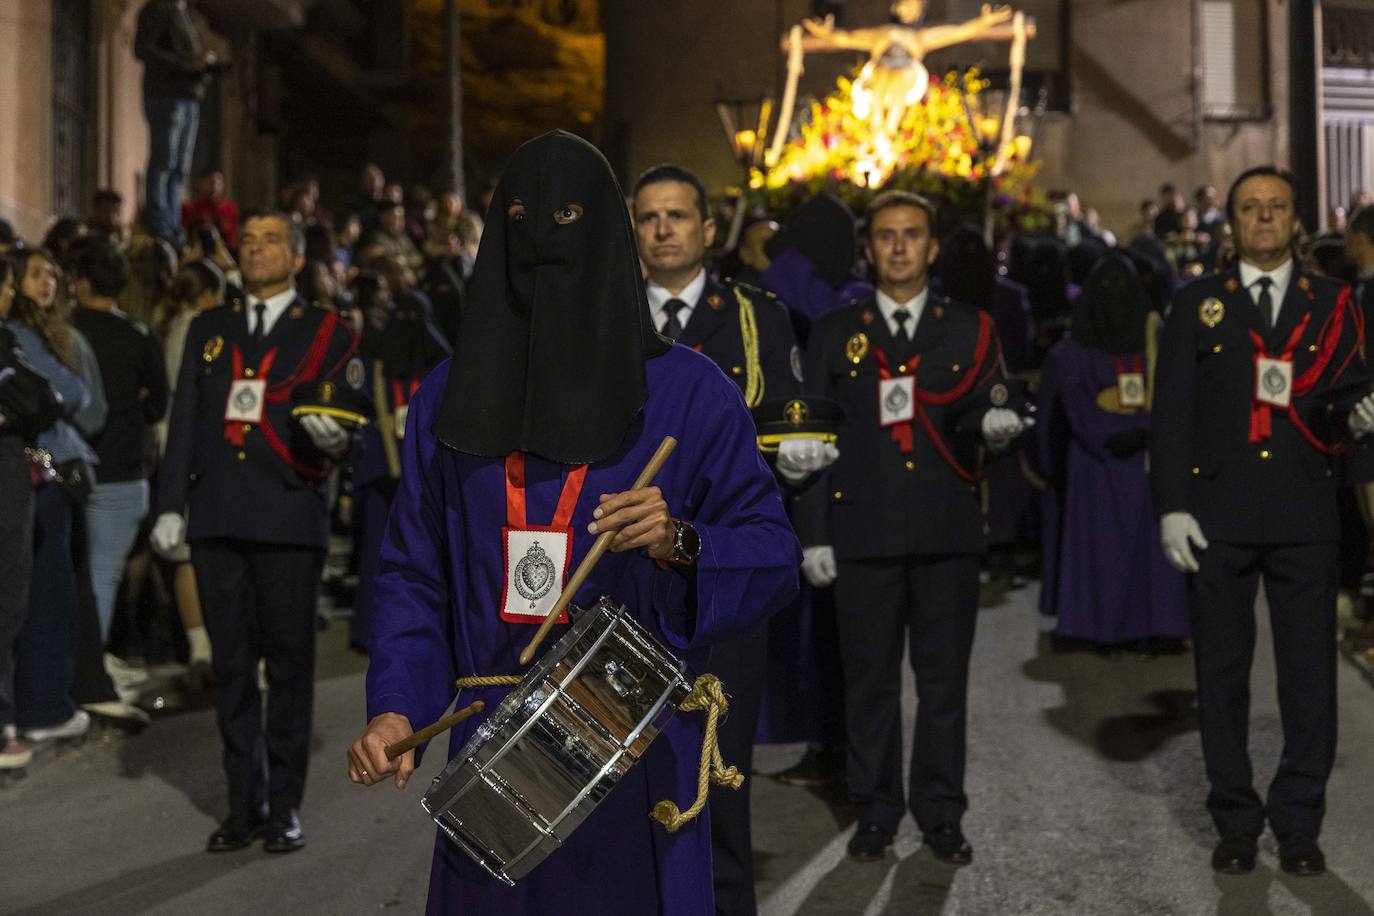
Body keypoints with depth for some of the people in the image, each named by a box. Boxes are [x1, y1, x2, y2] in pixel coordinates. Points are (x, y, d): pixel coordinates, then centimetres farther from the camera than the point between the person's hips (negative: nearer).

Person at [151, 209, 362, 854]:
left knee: (289, 663, 1)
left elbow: (346, 419, 1)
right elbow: (184, 421, 12)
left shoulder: (328, 333, 7)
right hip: (216, 517, 3)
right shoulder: (207, 330, 17)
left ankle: (284, 806, 11)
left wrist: (335, 438, -23)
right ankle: (244, 806, 16)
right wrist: (171, 505, 4)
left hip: (290, 517, -3)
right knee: (231, 666, 7)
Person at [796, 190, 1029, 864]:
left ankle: (941, 814, 19)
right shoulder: (835, 332, 7)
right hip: (864, 533, 0)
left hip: (947, 532, 1)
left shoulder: (969, 330, 9)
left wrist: (993, 422, -21)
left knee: (945, 680, 6)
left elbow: (983, 413, 4)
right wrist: (814, 533, -1)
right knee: (869, 680, 7)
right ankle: (875, 811, 19)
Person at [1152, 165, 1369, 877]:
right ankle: (1235, 822, 19)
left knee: (1310, 674, 3)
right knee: (1222, 672, 7)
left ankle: (1298, 824, 16)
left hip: (1306, 516, 1)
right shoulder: (1197, 305, 7)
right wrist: (1171, 507, -6)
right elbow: (1170, 412, 2)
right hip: (1218, 514, 0)